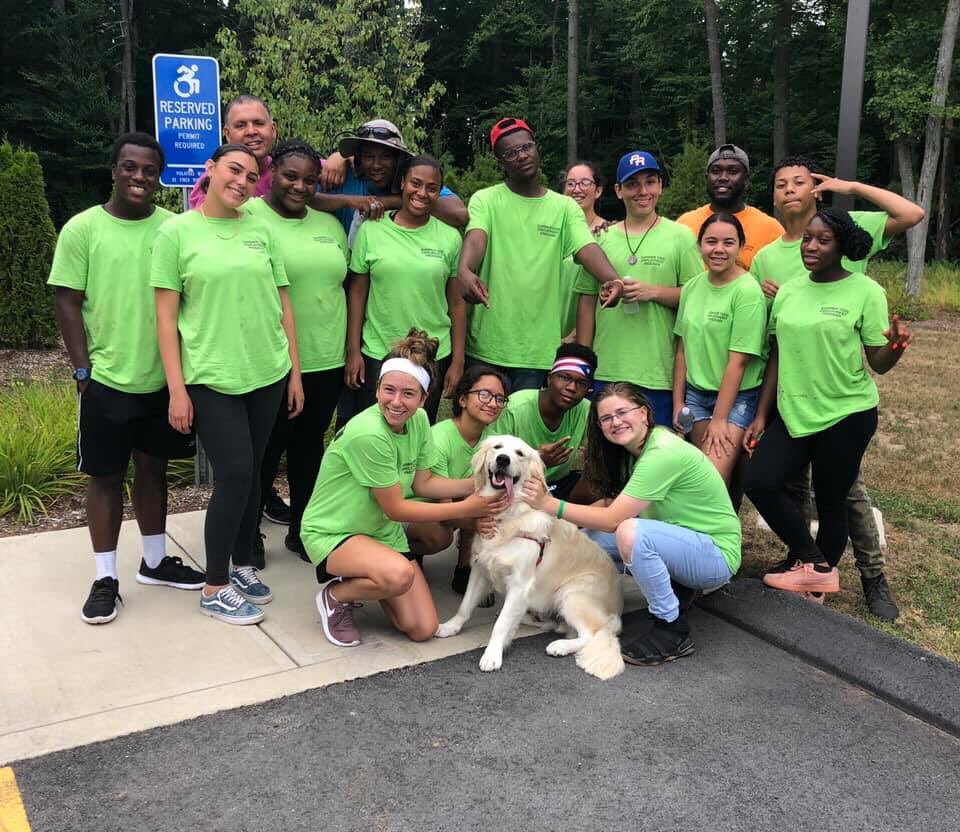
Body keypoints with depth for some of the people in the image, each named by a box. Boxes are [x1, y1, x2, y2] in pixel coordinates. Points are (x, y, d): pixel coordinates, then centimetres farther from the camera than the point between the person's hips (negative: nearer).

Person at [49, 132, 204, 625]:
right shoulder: (82, 228, -4)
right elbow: (68, 303, -4)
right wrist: (82, 368, -8)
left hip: (162, 377, 3)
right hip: (107, 379, -2)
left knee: (153, 467, 15)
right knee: (105, 475, 7)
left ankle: (154, 561, 30)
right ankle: (106, 577, 19)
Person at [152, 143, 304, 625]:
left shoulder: (261, 231, 8)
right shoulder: (176, 232, -3)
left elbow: (283, 306, 10)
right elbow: (166, 316, -5)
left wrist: (295, 373, 8)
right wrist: (177, 389, -9)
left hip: (268, 373, 4)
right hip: (210, 378, -4)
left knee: (251, 473, 11)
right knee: (234, 474, -6)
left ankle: (242, 566, 28)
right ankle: (215, 589, 10)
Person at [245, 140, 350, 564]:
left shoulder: (330, 224, 11)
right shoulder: (248, 217, -8)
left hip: (326, 361, 6)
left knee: (309, 448, 16)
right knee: (265, 451, 7)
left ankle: (301, 530, 32)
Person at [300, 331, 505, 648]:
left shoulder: (419, 420, -6)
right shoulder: (369, 434, -29)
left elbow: (422, 483, 4)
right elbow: (395, 509, -21)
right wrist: (466, 509, -19)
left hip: (382, 532, 8)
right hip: (331, 533, -7)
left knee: (422, 629, 0)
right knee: (399, 574, -38)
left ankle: (361, 580, 24)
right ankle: (336, 597, -6)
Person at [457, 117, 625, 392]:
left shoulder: (565, 208, 7)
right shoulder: (485, 200, 2)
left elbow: (586, 248, -8)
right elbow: (475, 238, -17)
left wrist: (612, 279, -30)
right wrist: (465, 271, -40)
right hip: (487, 344, -1)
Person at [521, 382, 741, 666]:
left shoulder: (664, 453, -25)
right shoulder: (637, 449, 4)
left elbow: (612, 519, -27)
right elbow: (611, 501, 2)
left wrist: (551, 505, -24)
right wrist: (563, 523, -11)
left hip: (717, 555, -9)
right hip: (681, 542, 9)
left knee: (631, 533, -35)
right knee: (586, 535, -3)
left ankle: (673, 632, -16)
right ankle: (677, 588, 11)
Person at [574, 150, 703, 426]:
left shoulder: (680, 236, 3)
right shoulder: (603, 238, 10)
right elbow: (587, 300, 10)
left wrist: (652, 292, -15)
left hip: (658, 374, -2)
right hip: (605, 372, 2)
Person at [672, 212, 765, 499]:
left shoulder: (747, 292, -15)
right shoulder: (692, 287, 3)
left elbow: (739, 360, -16)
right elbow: (683, 348, 8)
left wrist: (719, 419, -14)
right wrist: (678, 403, 6)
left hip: (736, 398, -5)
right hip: (696, 392, 5)